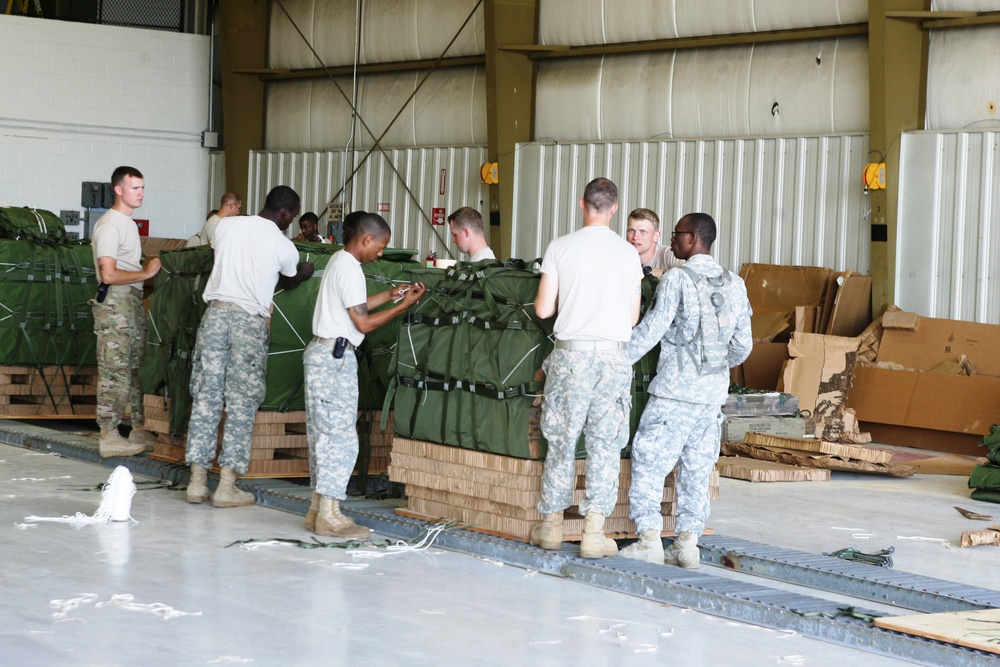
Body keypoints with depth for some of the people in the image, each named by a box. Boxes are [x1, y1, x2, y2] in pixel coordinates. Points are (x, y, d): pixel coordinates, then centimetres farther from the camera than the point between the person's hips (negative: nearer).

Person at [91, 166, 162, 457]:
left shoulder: (129, 223, 17)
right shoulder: (109, 225, -14)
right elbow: (109, 274, -21)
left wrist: (151, 268, 6)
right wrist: (146, 273, -14)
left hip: (133, 301, 10)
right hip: (115, 302, -10)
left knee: (137, 367, 13)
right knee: (115, 371, -7)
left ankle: (140, 430, 20)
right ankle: (109, 437, -3)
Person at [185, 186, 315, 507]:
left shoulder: (228, 225, 8)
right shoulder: (283, 246, 0)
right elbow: (288, 282, 19)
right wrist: (304, 273, 44)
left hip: (216, 312, 4)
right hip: (250, 321, -4)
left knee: (206, 396, 7)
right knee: (242, 403, 1)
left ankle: (197, 481, 8)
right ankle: (227, 486, 0)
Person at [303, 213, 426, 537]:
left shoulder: (339, 261, 15)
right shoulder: (350, 269, -15)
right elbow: (363, 322, -15)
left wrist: (389, 295, 19)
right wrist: (404, 305, -10)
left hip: (322, 353, 10)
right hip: (335, 356, -10)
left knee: (323, 434, 11)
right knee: (340, 436, -8)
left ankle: (318, 510, 13)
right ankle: (329, 515, -9)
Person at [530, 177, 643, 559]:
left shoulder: (560, 248, -2)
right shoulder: (627, 253, 1)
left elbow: (542, 309, 0)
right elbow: (633, 317, 6)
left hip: (571, 352, 0)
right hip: (613, 356, 0)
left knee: (561, 441, 9)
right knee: (605, 444, 4)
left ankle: (551, 527, 17)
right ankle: (594, 532, 0)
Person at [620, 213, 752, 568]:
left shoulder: (677, 279, -10)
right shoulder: (734, 285, 8)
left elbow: (650, 330, -10)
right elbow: (742, 344, 11)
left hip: (675, 391, -6)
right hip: (714, 392, 6)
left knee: (649, 461, 0)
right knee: (697, 468, 10)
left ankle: (650, 540, -4)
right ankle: (688, 542, 9)